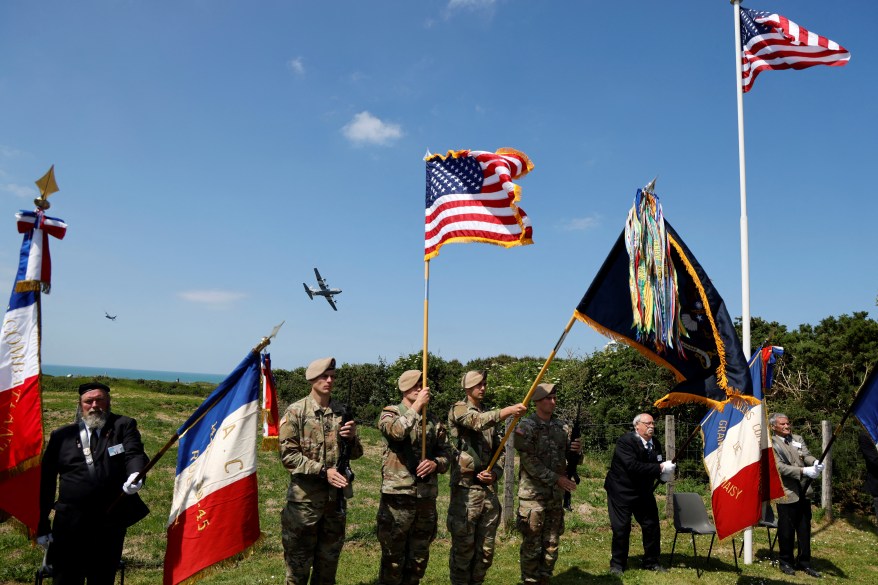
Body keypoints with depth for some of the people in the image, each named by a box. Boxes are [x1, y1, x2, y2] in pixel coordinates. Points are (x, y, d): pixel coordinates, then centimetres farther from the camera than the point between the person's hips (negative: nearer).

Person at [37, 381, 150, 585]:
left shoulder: (123, 426, 4)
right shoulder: (61, 436, 7)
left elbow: (135, 454, -10)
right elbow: (46, 482, 7)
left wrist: (135, 475, -34)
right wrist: (42, 526, 4)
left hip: (110, 526, 0)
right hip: (70, 525, 1)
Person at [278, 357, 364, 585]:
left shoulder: (342, 412, 6)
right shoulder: (295, 412, -7)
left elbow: (356, 454, 12)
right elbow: (288, 455, -12)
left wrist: (352, 438, -10)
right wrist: (323, 471, -19)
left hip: (336, 497, 4)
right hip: (304, 498, -4)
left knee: (328, 561, 17)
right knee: (298, 562, 6)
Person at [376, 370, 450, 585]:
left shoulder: (434, 422, 11)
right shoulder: (390, 413, -3)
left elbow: (445, 455, 11)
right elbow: (397, 431, -25)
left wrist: (435, 463, -11)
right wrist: (417, 405, -20)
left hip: (427, 498, 5)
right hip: (397, 497, -5)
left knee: (418, 559, 15)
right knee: (393, 558, 4)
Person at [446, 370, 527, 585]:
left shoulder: (492, 416, 15)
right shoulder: (458, 409, -5)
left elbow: (501, 451, 14)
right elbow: (477, 421, -27)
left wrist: (495, 474, -6)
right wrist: (508, 411, -41)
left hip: (489, 490, 6)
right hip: (466, 489, -6)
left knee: (486, 549, 12)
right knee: (463, 548, 1)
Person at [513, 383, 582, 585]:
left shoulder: (563, 426, 8)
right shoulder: (526, 427, -9)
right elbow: (530, 462, -15)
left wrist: (577, 450, -9)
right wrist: (556, 479, -17)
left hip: (556, 495, 5)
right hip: (533, 494, -5)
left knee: (551, 544, 13)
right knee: (532, 545, 0)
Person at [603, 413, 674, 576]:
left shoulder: (655, 443, 2)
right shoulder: (625, 441, -20)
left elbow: (658, 466, 8)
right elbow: (632, 466, -31)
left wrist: (665, 472, -17)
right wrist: (660, 468, -30)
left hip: (644, 493, 6)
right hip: (621, 492, -6)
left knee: (652, 526, 8)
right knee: (621, 528, -2)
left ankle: (651, 562, 26)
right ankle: (617, 564, 15)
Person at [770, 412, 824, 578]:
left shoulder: (798, 439, 13)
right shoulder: (771, 444, -7)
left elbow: (807, 455, 2)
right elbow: (780, 467, -15)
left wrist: (815, 462, -21)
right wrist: (804, 471, -25)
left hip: (804, 492, 6)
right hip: (786, 493, -5)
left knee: (804, 529, 13)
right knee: (786, 530, 5)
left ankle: (804, 562, 26)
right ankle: (785, 561, 21)